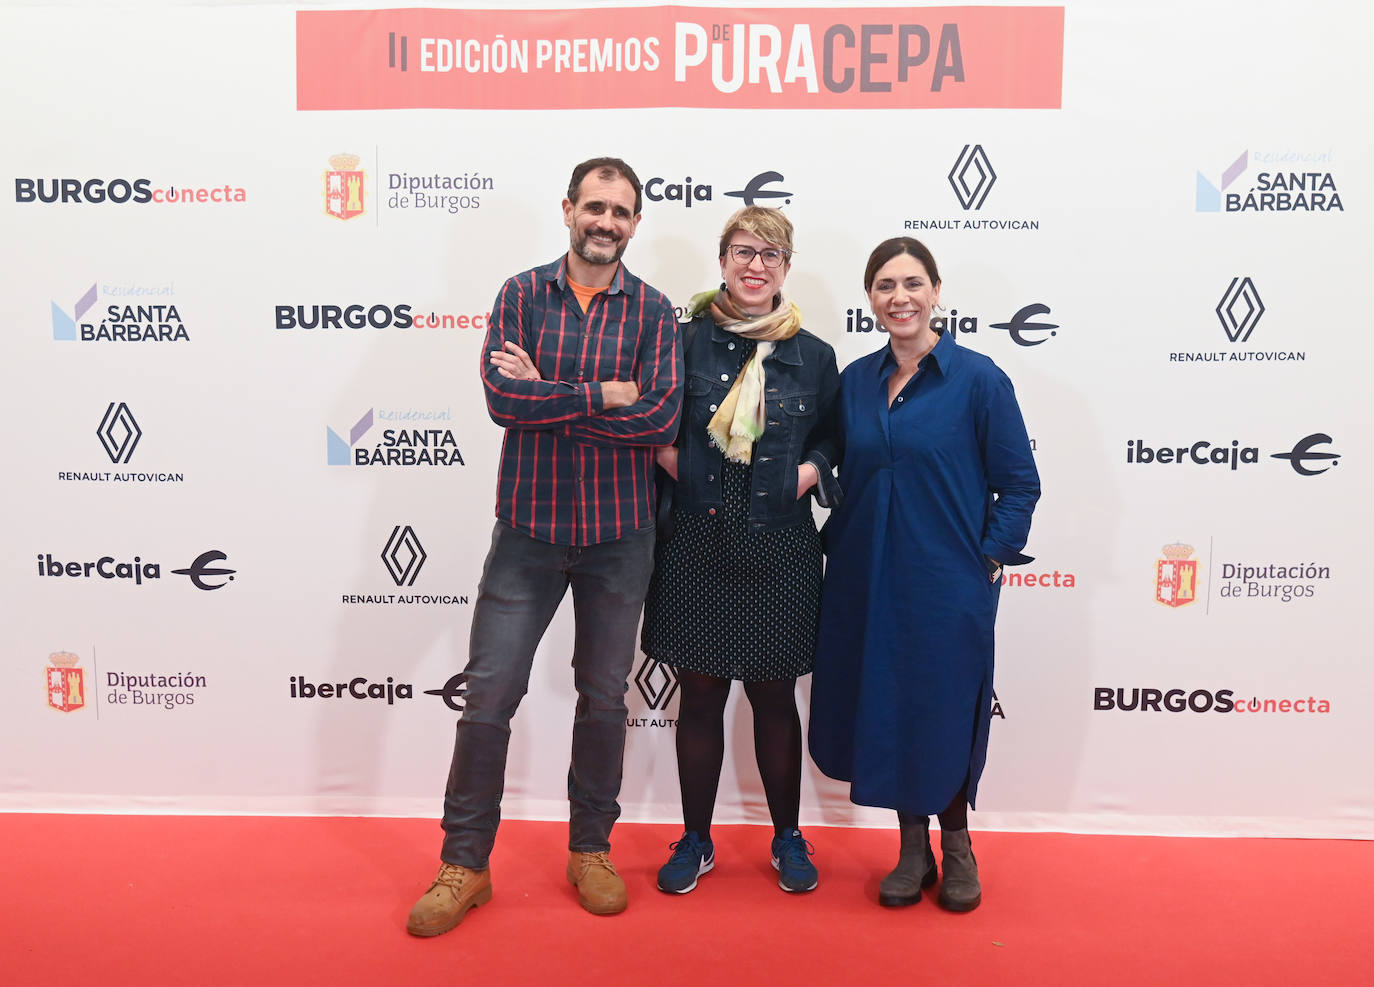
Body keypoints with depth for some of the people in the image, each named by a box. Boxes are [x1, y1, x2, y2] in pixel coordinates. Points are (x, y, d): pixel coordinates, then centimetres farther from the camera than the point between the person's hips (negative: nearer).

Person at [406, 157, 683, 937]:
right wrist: (605, 395, -15)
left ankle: (592, 848, 31)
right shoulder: (522, 295, 2)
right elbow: (501, 398, -13)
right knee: (489, 692, 2)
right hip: (529, 528, 0)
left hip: (619, 535, 1)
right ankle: (465, 863, 19)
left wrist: (546, 396, -14)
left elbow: (662, 419, -14)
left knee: (604, 697, 12)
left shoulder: (653, 311, 1)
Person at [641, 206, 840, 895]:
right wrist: (672, 461, -7)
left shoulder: (813, 357, 4)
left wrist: (810, 470, -3)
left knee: (774, 696, 10)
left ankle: (788, 837, 30)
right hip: (698, 546, 0)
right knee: (700, 694, 9)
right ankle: (695, 840, 27)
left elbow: (834, 439, 15)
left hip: (779, 548, 0)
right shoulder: (687, 342, 1)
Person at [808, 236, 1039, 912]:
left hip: (948, 584, -4)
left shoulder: (977, 378, -6)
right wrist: (836, 547, 6)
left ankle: (956, 845, 31)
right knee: (882, 709, 10)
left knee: (946, 712, 7)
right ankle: (913, 848, 30)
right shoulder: (856, 381, 7)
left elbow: (1019, 483, -4)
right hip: (866, 582, 4)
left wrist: (990, 559, -10)